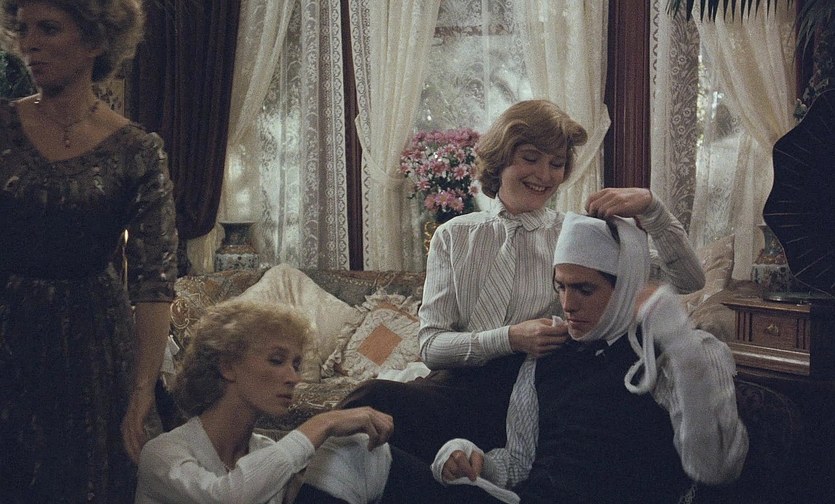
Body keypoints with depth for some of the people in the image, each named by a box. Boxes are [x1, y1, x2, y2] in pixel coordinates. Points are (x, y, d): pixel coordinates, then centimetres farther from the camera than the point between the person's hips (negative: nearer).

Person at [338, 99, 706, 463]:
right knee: (371, 396, -35)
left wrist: (650, 206, -10)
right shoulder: (454, 235, 14)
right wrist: (511, 338, -12)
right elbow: (431, 345, 5)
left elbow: (689, 281, 5)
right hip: (458, 381, 3)